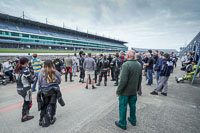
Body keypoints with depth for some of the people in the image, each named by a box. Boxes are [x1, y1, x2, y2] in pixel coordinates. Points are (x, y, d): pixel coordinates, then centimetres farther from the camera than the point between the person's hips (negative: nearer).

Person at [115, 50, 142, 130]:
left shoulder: (126, 64, -23)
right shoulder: (139, 65, 3)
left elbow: (123, 80, -26)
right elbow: (140, 79, 10)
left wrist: (118, 91, -15)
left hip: (125, 91, -7)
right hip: (134, 91, 7)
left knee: (123, 107, 9)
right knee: (133, 105, 22)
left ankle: (122, 123, 26)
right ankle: (133, 120, 42)